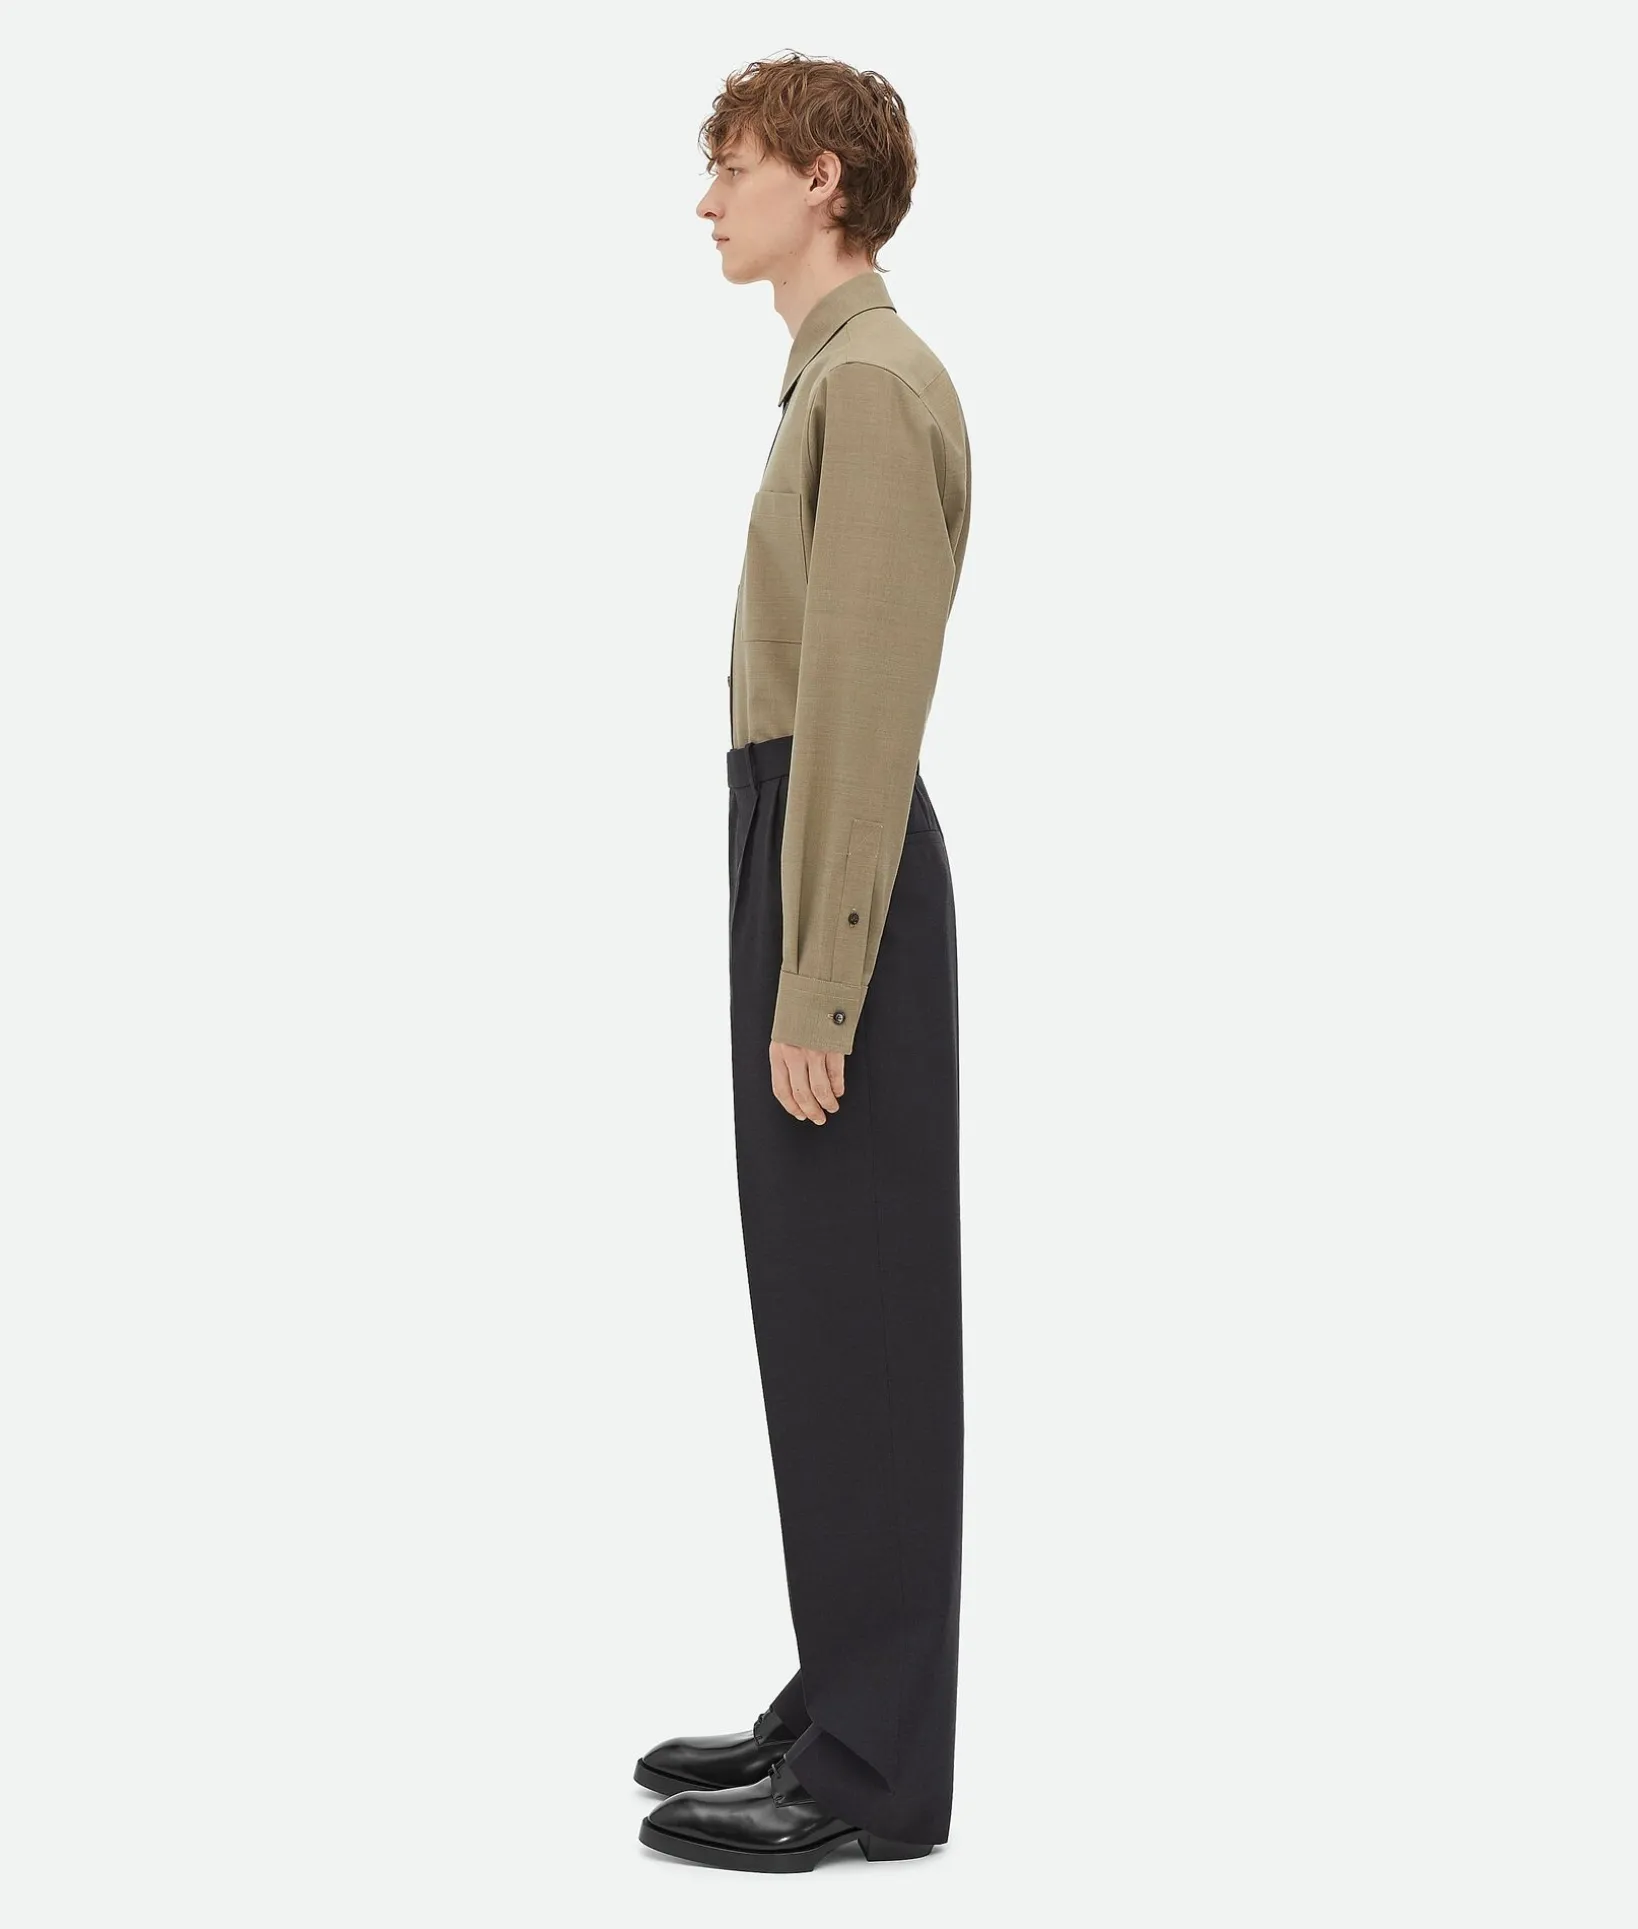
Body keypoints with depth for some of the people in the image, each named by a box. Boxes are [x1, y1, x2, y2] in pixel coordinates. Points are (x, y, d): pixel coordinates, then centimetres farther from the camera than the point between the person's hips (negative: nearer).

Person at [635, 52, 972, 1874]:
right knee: (822, 1304, 13)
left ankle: (877, 1767, 3)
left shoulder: (872, 381, -14)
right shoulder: (842, 375, 18)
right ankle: (845, 1702, 22)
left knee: (859, 1313, -5)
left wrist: (815, 993, -21)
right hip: (801, 849, 11)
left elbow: (865, 705, -20)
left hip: (837, 870, -11)